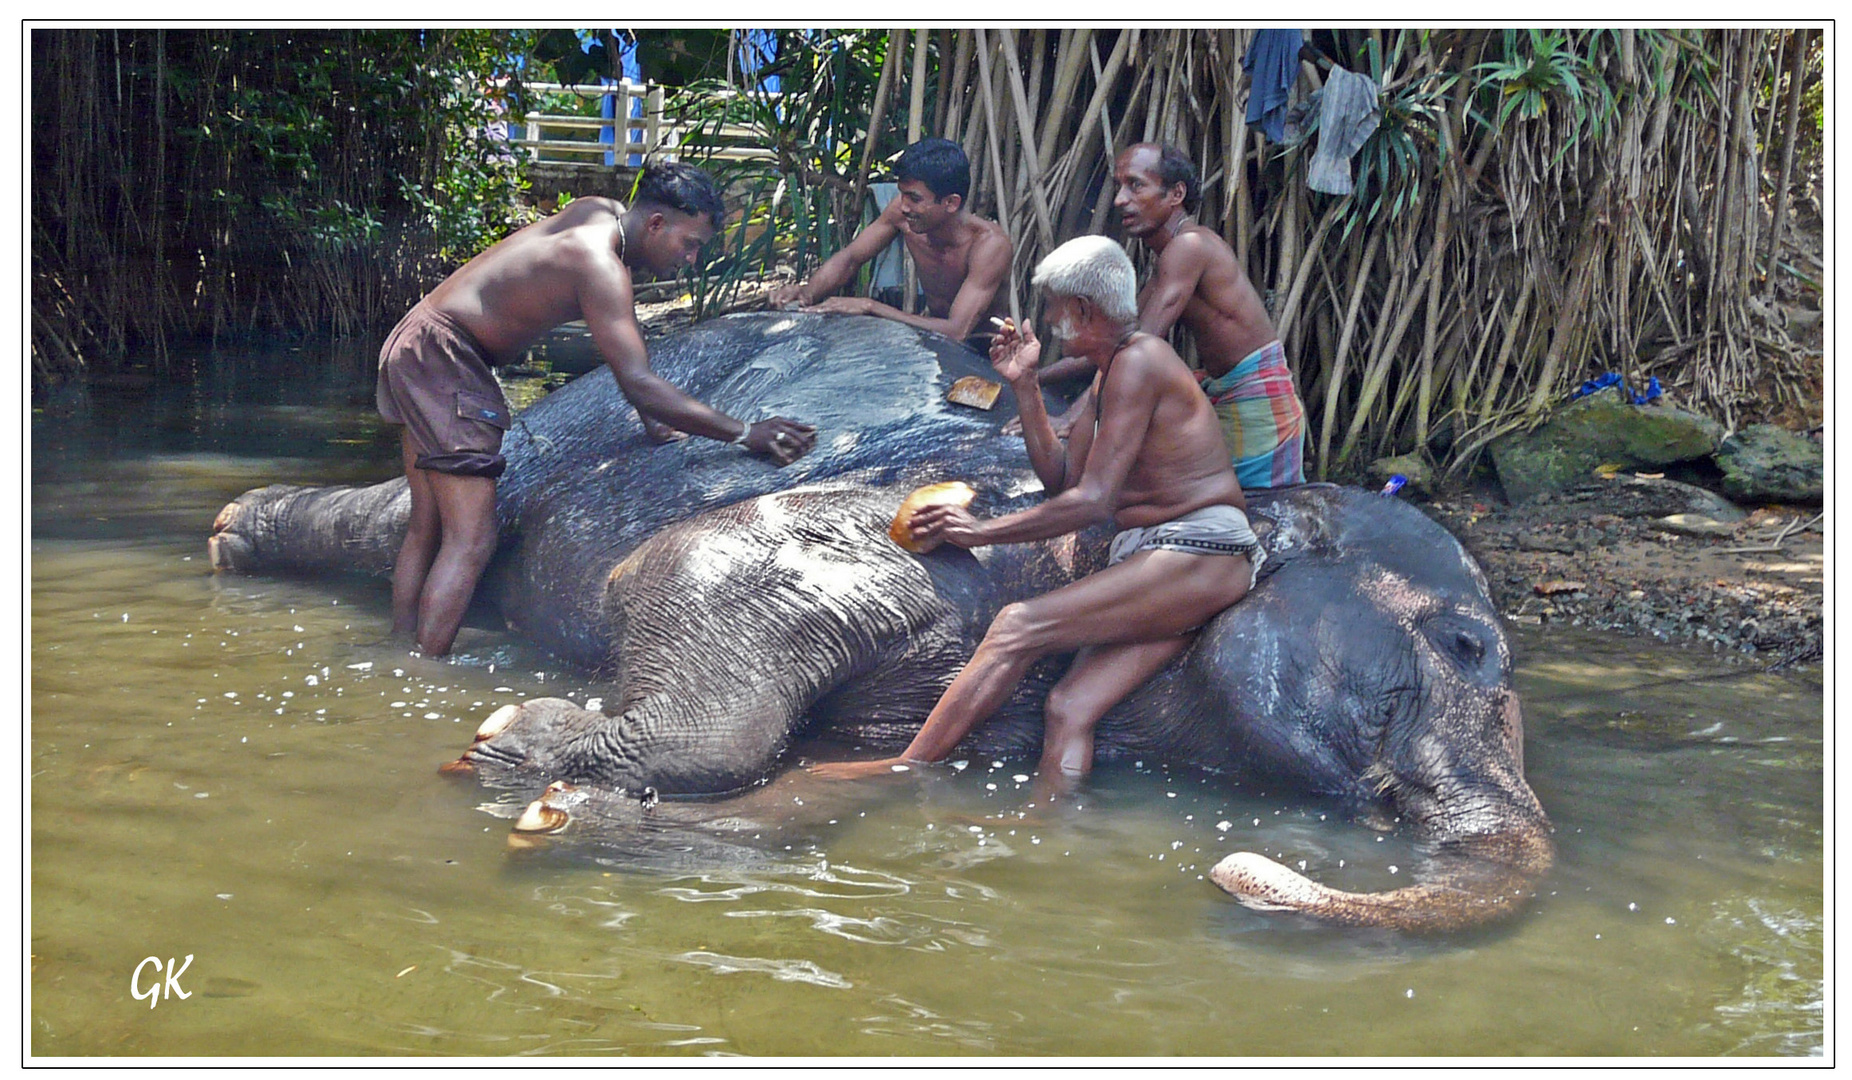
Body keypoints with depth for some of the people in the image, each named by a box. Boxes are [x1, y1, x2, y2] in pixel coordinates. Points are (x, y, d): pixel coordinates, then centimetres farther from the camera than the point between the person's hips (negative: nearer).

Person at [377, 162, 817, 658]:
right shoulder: (597, 262, -21)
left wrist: (653, 420, 22)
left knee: (427, 528, 14)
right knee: (471, 541, -12)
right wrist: (745, 434, -30)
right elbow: (637, 385, -29)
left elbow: (626, 332, 21)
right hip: (441, 354, -11)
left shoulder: (603, 214, 8)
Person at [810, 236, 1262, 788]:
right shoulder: (1107, 376, 23)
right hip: (1147, 559, 10)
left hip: (1202, 550, -10)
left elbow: (1093, 501, -16)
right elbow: (1061, 479, 22)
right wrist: (1024, 386, 16)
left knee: (1019, 625, -21)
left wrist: (981, 531, -10)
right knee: (1070, 707, -11)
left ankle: (904, 772, -18)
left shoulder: (1137, 361, -9)